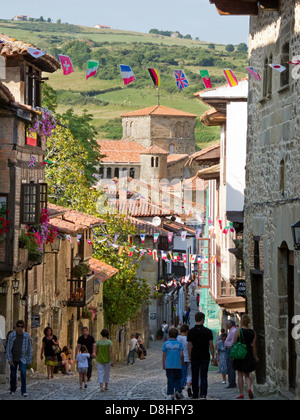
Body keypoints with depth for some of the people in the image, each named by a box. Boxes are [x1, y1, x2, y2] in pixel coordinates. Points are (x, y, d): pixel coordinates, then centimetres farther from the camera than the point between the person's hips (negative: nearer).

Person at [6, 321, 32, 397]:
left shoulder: (27, 336, -8)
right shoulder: (11, 335, -9)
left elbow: (29, 349, 0)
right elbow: (8, 348, -5)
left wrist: (29, 361, 1)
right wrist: (9, 359, -11)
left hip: (22, 358, -1)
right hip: (13, 359, 1)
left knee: (23, 373, -19)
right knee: (13, 375, 9)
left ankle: (24, 391, -18)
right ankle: (13, 390, 29)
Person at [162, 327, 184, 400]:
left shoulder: (166, 344, -2)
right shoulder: (179, 343, -4)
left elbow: (164, 355, 1)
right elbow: (181, 354, -4)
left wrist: (163, 364, 9)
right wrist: (182, 362, 13)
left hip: (168, 366, 0)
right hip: (177, 365, 0)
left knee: (170, 380, 6)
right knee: (177, 379, 13)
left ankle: (172, 394, 1)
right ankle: (177, 391, -3)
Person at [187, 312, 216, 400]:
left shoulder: (191, 332, -3)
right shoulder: (208, 331, -6)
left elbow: (189, 346, -1)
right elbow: (211, 345, -4)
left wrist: (190, 357, 8)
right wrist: (213, 357, 4)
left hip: (195, 357, 1)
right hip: (205, 356, -1)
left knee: (195, 377, 10)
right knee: (203, 376, 0)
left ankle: (195, 395, 15)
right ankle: (203, 395, -14)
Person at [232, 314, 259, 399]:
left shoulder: (238, 331, -9)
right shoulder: (253, 332, 0)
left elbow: (234, 344, -6)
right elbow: (254, 345, 1)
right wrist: (255, 357, 9)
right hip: (249, 354, 3)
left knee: (240, 375, 6)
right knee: (247, 375, 14)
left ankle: (241, 394, 5)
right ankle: (249, 388, -11)